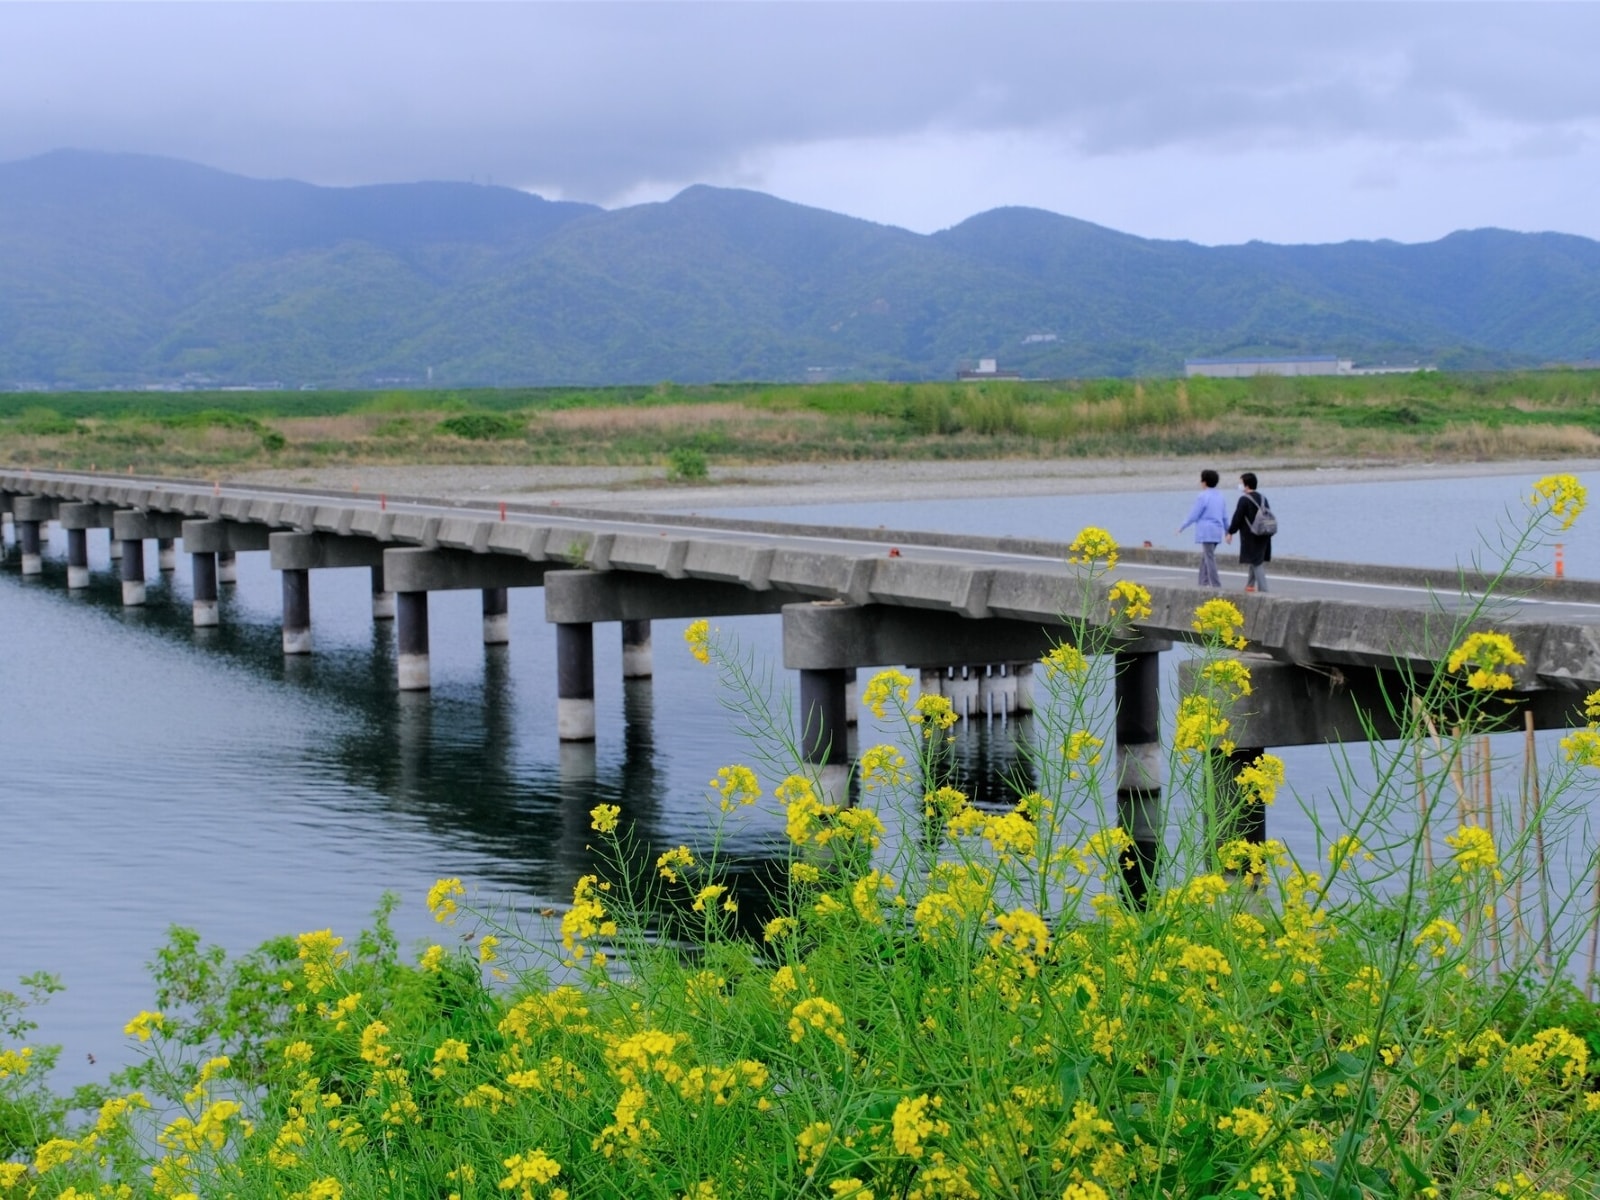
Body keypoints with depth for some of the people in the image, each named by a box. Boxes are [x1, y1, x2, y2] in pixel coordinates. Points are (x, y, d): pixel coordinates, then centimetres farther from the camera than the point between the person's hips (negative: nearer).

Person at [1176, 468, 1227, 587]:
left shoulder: (1202, 496, -11)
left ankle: (1216, 585, -10)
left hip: (1206, 532, -8)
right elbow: (1225, 516, 16)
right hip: (1217, 532, 8)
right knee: (1205, 558, 16)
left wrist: (1182, 527, 2)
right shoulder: (1219, 496, 12)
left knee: (1209, 558, -7)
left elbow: (1193, 515, -10)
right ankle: (1203, 583, 17)